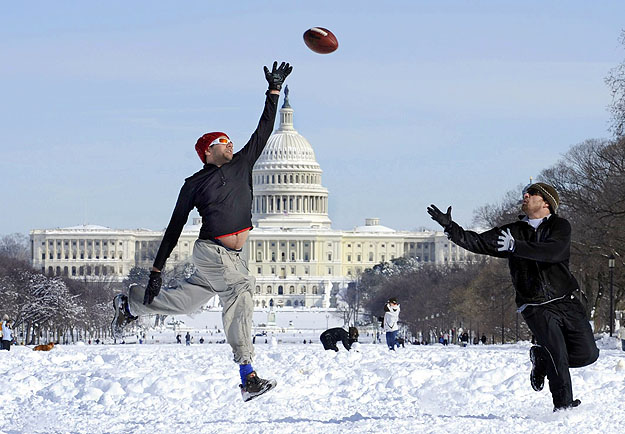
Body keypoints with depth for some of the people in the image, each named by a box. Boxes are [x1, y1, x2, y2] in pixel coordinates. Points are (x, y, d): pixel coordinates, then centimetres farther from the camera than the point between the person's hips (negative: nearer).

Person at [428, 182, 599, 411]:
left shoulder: (560, 226, -1)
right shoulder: (513, 231, 9)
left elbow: (554, 252, -21)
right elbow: (478, 242, 4)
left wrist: (516, 246, -27)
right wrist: (449, 226, -9)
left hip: (568, 303, 0)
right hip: (537, 307, 0)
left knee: (587, 353, -6)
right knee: (557, 353, -19)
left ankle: (541, 358, 19)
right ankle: (563, 405, -8)